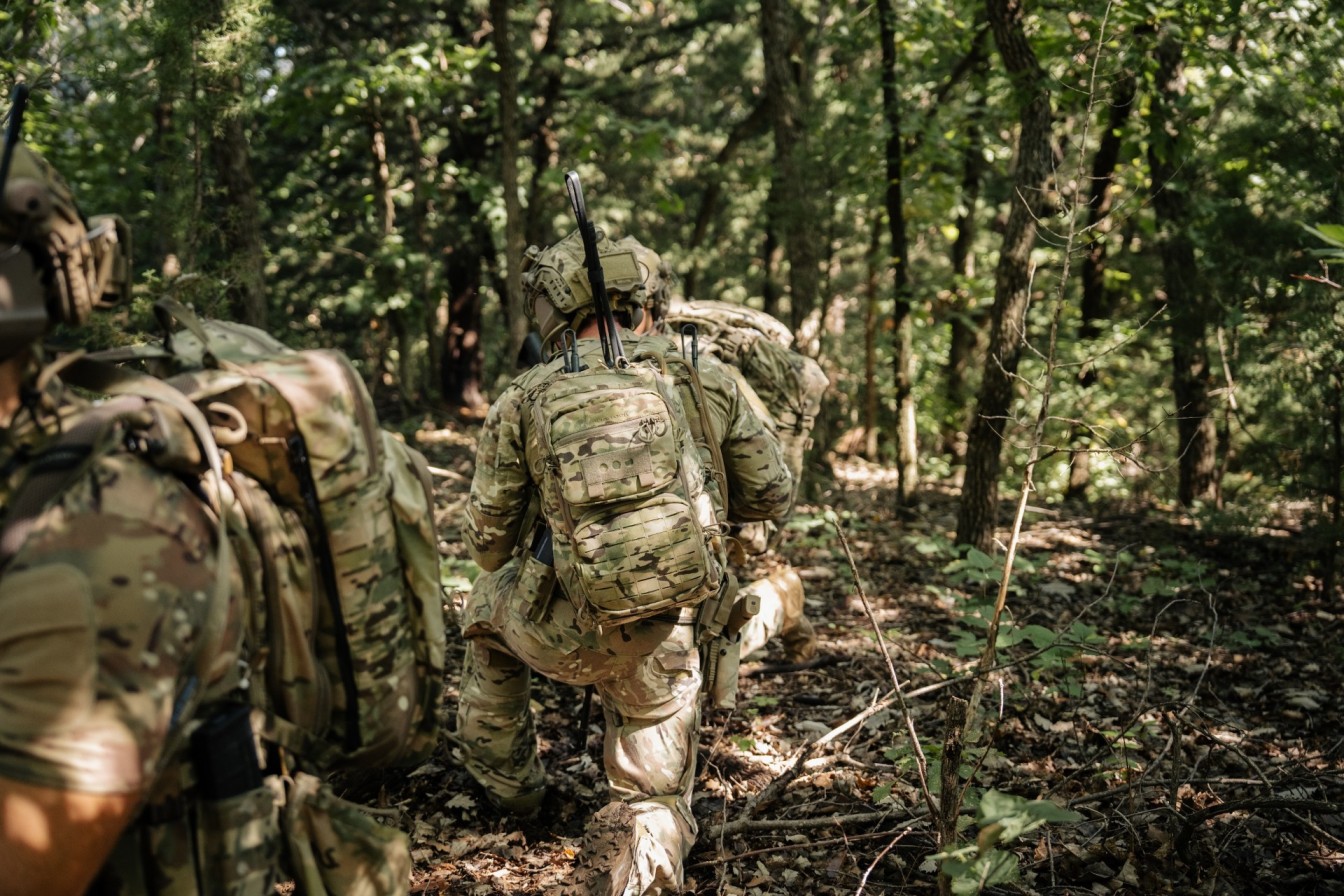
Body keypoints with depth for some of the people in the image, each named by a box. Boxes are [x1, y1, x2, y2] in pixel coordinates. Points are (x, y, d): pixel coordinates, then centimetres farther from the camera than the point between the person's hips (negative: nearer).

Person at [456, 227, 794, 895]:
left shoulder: (523, 400, -3)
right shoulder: (709, 382, 0)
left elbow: (487, 543, 5)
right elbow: (771, 496, 11)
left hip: (558, 630, 0)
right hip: (664, 644, 0)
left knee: (487, 607, 35)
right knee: (654, 799, 20)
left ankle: (507, 783, 45)